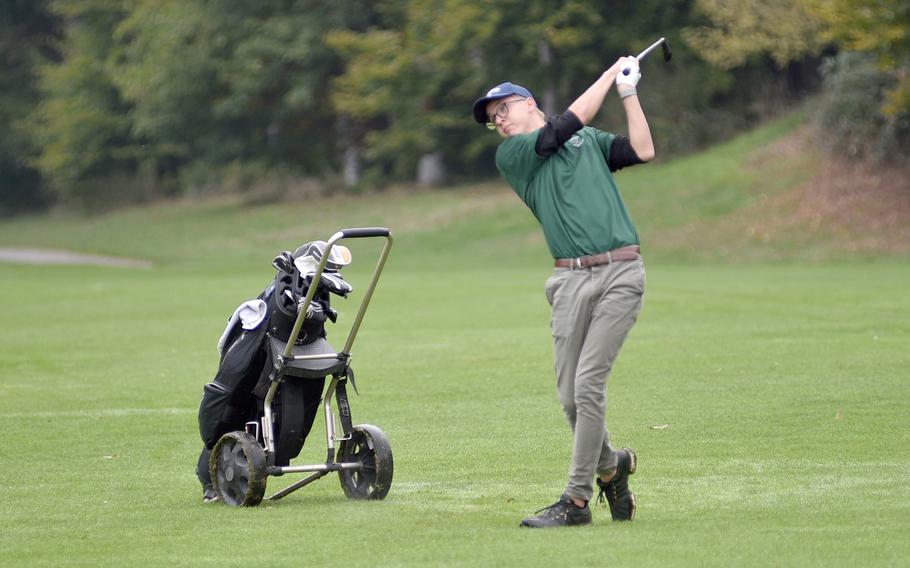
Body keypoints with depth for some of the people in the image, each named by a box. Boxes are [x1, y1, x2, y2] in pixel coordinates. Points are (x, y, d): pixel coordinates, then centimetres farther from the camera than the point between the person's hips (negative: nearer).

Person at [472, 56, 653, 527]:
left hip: (620, 274, -1)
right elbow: (568, 123, -1)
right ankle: (610, 466, 26)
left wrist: (629, 93, 6)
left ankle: (576, 500, -9)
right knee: (570, 396, -2)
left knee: (588, 384, -12)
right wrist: (610, 75, 8)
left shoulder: (590, 141, 18)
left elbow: (642, 150, 7)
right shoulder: (510, 155, 9)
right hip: (571, 280, 1)